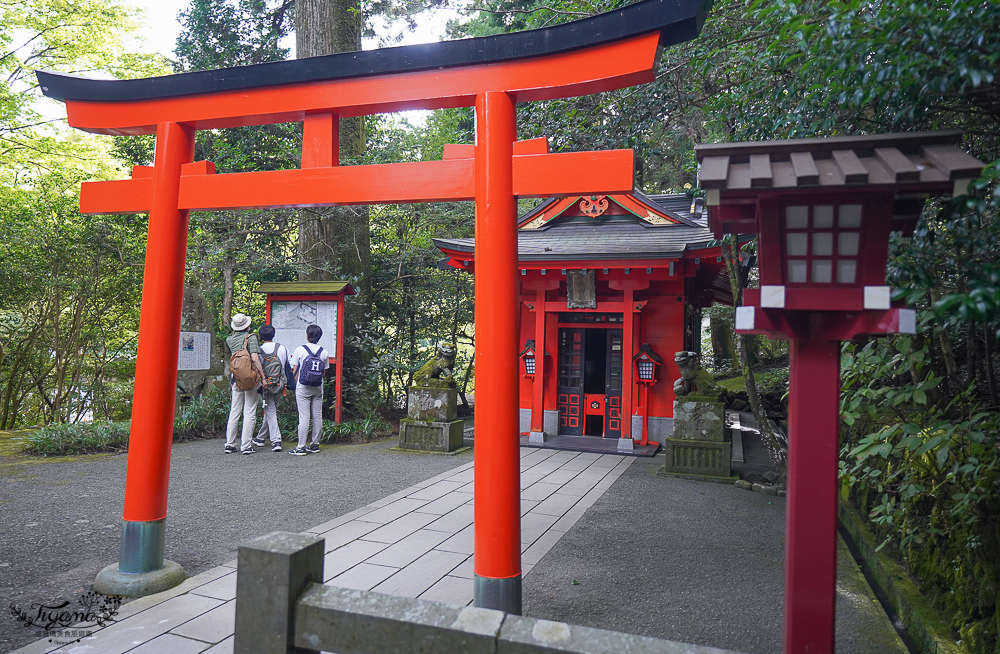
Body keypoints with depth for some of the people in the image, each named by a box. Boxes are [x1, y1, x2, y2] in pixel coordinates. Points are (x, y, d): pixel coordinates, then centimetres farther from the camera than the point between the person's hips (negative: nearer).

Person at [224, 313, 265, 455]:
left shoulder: (229, 340, 8)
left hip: (236, 378, 5)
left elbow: (230, 357, 14)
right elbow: (254, 358, -17)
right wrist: (263, 376, -14)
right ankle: (246, 446, 1)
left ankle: (229, 444, 16)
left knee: (234, 411, 12)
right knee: (249, 412, 0)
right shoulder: (251, 337, -8)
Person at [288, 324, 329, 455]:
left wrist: (297, 384, 8)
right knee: (317, 417, 9)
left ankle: (301, 447, -1)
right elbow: (324, 372, 7)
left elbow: (294, 371, -4)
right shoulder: (324, 352, 2)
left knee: (304, 417, -4)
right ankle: (315, 445, 17)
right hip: (318, 389, 3)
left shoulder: (300, 350, -6)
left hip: (303, 389, -3)